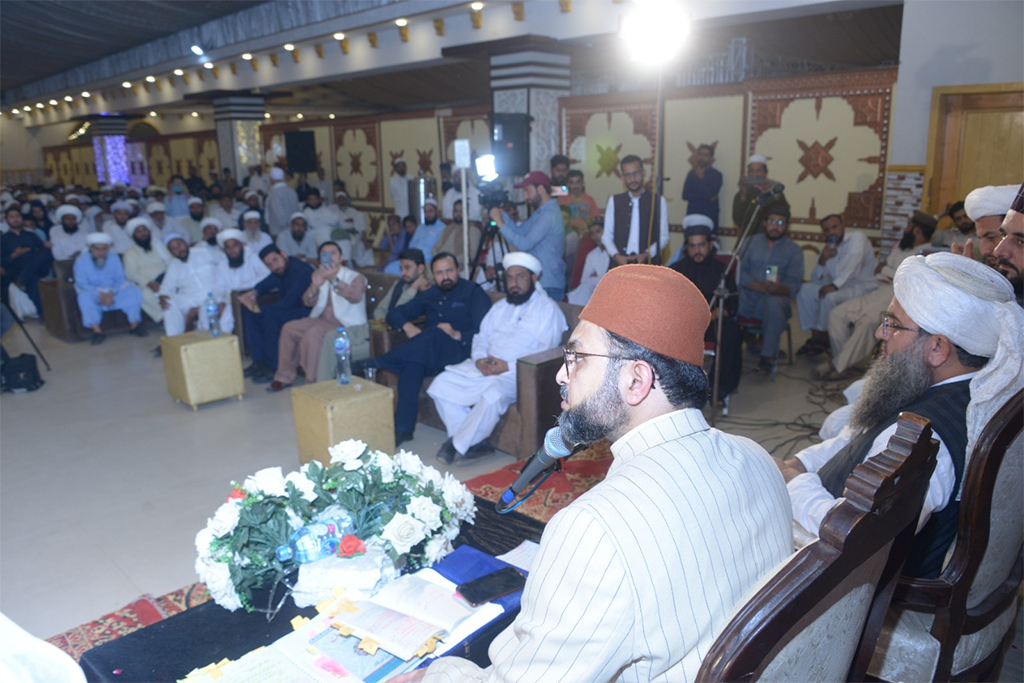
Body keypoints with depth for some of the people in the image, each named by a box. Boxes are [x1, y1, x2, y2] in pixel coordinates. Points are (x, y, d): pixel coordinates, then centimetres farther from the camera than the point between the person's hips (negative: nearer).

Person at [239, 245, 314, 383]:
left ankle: (274, 368, -21)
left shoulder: (302, 272, -24)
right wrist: (254, 292, -7)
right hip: (290, 308, 10)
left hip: (306, 312, -10)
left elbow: (288, 302, -28)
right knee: (250, 314, 1)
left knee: (271, 316, -31)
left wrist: (260, 309, -20)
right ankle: (259, 362, 1)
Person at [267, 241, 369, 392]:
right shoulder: (321, 276, 17)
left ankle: (313, 383, -24)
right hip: (322, 320, 7)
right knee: (289, 328, -6)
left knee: (313, 333, -31)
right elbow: (307, 302, 8)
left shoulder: (355, 277, -3)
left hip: (346, 324, -7)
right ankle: (284, 377, 5)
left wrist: (334, 280, -37)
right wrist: (315, 285, -13)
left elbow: (355, 297, -25)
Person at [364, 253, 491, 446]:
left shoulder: (473, 292, 5)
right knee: (412, 364, -33)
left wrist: (457, 335, -23)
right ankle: (403, 428, -33)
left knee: (435, 334, -37)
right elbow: (394, 314, 21)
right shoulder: (429, 296, 22)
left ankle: (379, 363, -29)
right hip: (429, 353, 4)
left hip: (461, 350, -4)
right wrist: (407, 326, -1)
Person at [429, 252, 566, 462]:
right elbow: (481, 337, 20)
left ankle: (458, 446, -17)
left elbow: (546, 354, -12)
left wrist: (508, 366, -19)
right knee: (441, 384, -12)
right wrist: (479, 359, -4)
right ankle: (475, 443, -12)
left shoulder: (547, 309, -1)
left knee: (492, 395, -37)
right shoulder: (500, 307, 23)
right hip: (484, 367, 7)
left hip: (518, 373, -7)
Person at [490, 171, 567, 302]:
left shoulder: (549, 214, -18)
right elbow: (520, 231, 12)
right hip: (539, 281, 10)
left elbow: (525, 244, -24)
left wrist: (500, 224, -18)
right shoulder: (541, 212, 15)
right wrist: (501, 213, 3)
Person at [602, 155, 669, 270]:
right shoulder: (614, 201, 11)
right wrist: (616, 255, -8)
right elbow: (607, 236, 9)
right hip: (619, 263, 1)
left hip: (648, 264, -1)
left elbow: (663, 236, 4)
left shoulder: (658, 201, 6)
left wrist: (647, 255, -12)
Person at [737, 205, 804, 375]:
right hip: (747, 297, 1)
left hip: (775, 298, -1)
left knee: (773, 303, -37)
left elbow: (794, 285, 0)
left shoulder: (793, 250, 11)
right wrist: (763, 287, -15)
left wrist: (779, 289, -24)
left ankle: (767, 356, -28)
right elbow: (741, 273, 2)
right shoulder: (751, 242, 16)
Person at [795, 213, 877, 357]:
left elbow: (853, 264, -25)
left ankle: (823, 337, -12)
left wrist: (835, 285, -34)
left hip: (863, 287, -7)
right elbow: (816, 280, 10)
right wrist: (822, 261, -9)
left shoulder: (857, 237, -7)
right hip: (840, 286, 8)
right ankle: (815, 335, -8)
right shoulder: (829, 249, 13)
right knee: (806, 290, -7)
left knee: (830, 297, -32)